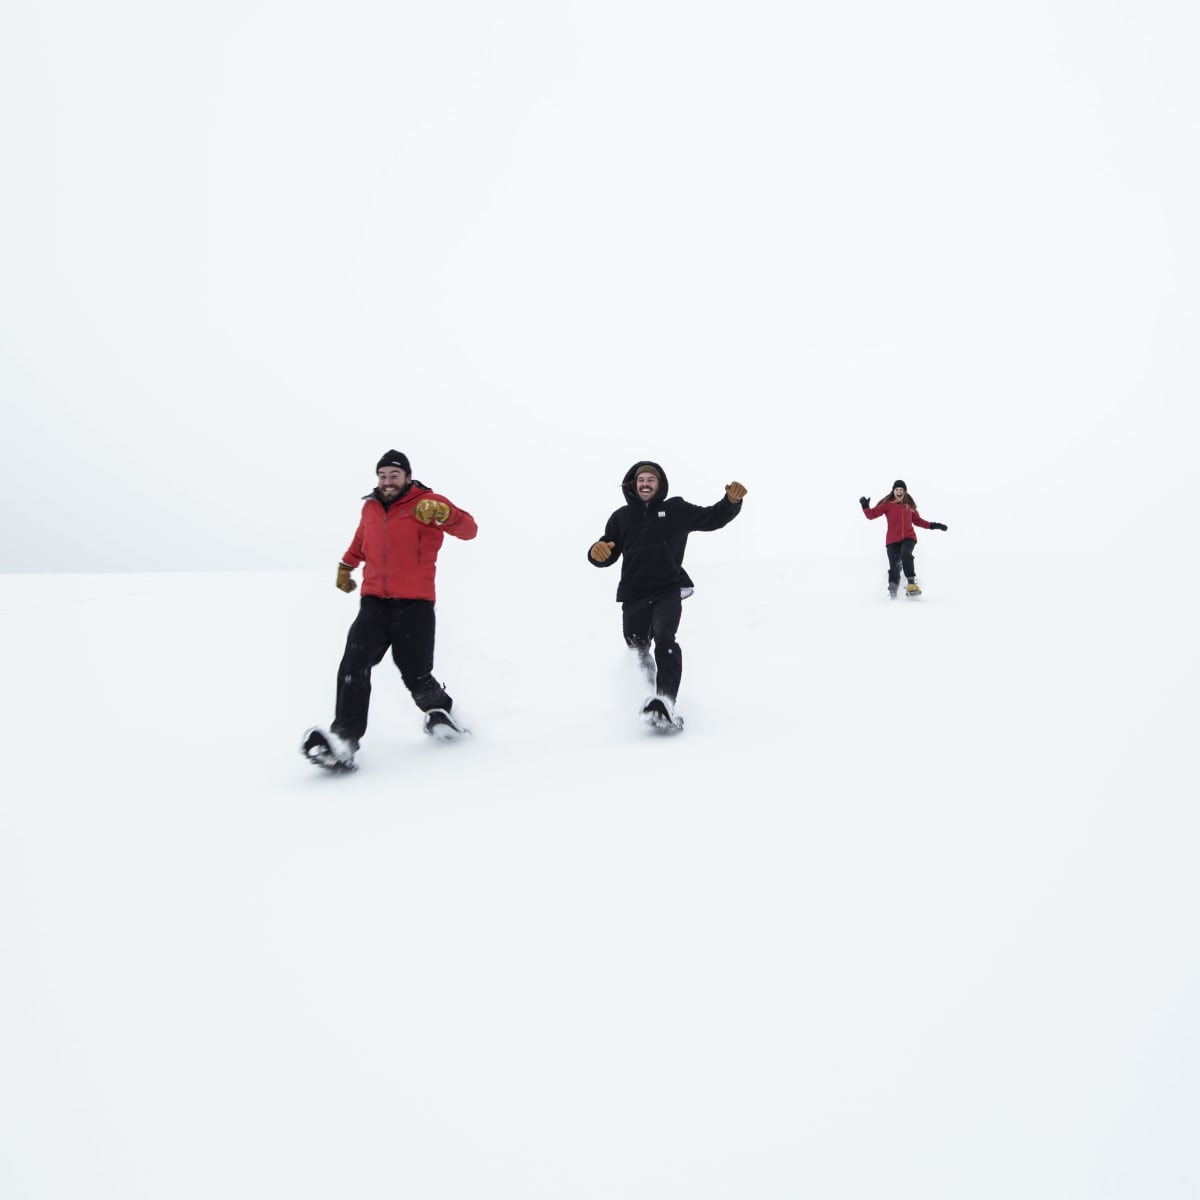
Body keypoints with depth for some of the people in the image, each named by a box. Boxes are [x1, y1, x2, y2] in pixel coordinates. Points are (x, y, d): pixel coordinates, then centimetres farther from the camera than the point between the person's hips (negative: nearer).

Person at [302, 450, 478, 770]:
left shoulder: (426, 503, -3)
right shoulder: (370, 508, 14)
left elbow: (468, 530, -16)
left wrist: (443, 513, -34)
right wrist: (346, 565, 41)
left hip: (414, 605, -4)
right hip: (374, 602, 4)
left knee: (416, 675, -4)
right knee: (354, 665, -14)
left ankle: (438, 710, 28)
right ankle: (344, 739, -19)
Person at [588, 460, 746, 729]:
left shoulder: (676, 510, 6)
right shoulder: (621, 517, 10)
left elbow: (713, 518, 6)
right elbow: (608, 555, 11)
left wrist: (731, 501, -13)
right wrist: (597, 552, -14)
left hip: (668, 591, -3)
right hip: (634, 595, 3)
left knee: (665, 642, -26)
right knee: (637, 649, 16)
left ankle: (664, 704, -38)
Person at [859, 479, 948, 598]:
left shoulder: (910, 505, 11)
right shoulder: (887, 504, 3)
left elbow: (917, 520, 22)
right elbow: (872, 515, 2)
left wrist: (933, 525, 16)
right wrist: (866, 506, -14)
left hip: (908, 537, 1)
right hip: (893, 539, 0)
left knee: (905, 554, -32)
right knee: (894, 567, -4)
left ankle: (911, 584, -30)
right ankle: (892, 591, 22)